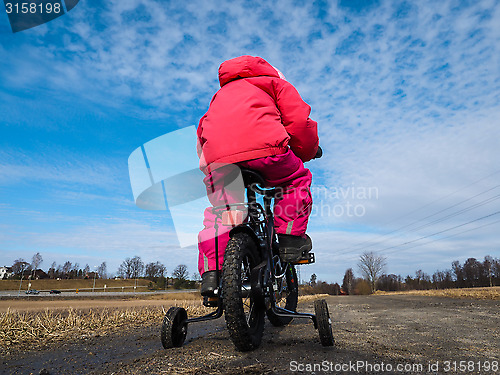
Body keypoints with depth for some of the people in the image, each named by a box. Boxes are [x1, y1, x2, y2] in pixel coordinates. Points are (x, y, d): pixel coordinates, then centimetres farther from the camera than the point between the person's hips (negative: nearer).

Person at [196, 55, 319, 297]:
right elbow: (299, 123, 13)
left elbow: (202, 133, 33)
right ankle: (291, 239, 16)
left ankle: (210, 273, 11)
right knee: (297, 179, 23)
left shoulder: (221, 94, 42)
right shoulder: (278, 84, 29)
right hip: (262, 146, -3)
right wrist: (306, 154, 27)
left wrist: (208, 163, 40)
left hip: (216, 155, 4)